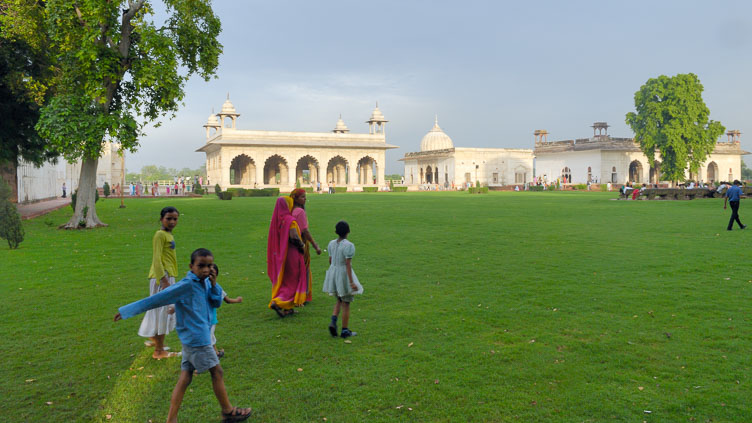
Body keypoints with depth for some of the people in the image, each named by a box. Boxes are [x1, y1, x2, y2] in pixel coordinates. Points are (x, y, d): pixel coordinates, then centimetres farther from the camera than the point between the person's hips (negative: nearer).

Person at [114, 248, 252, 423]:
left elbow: (216, 303, 8)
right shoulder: (187, 285, -18)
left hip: (191, 340, 8)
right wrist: (128, 310, -14)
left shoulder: (205, 282, 5)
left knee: (185, 378, 10)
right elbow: (158, 299, -16)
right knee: (217, 372, 4)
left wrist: (214, 285, -10)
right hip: (197, 338, -8)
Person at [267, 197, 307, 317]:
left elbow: (273, 238, 9)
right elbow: (294, 237, -24)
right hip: (291, 253, -7)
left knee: (282, 280, 14)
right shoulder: (290, 220, -17)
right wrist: (302, 246, -7)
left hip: (279, 254, 7)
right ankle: (277, 302, -9)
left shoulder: (275, 219, 4)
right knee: (293, 281, 5)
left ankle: (287, 308, 18)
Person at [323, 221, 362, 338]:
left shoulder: (332, 243, 3)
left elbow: (330, 261, 10)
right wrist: (351, 282, -20)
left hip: (333, 272, 6)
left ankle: (333, 321, 3)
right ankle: (345, 330, 13)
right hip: (344, 274, -6)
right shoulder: (348, 246, -17)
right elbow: (348, 264, -20)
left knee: (339, 300, 22)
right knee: (346, 303, 6)